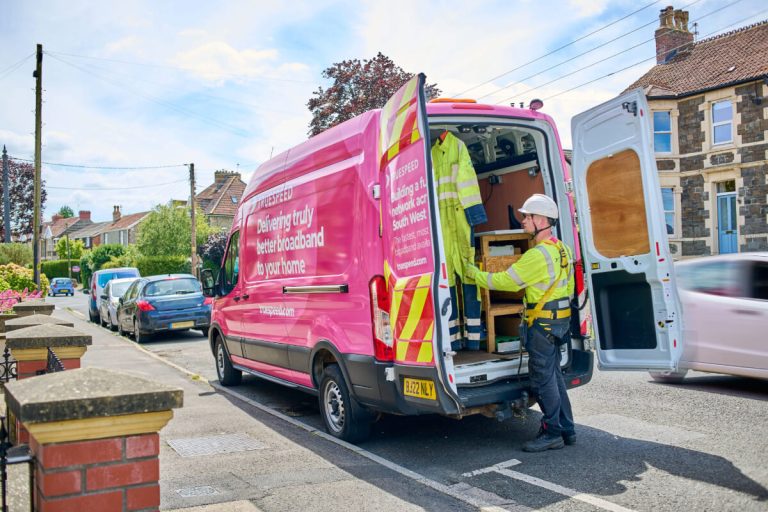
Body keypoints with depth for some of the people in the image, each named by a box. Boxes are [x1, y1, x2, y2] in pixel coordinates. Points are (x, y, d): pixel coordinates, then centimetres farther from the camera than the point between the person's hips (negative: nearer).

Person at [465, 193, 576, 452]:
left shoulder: (539, 254, -21)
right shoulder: (561, 249, 11)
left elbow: (506, 281, -18)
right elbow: (568, 287, 20)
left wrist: (474, 273, -7)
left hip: (542, 322, -10)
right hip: (559, 319, 10)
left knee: (543, 378, -2)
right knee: (553, 375, 16)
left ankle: (552, 433, 5)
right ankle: (566, 430, 23)